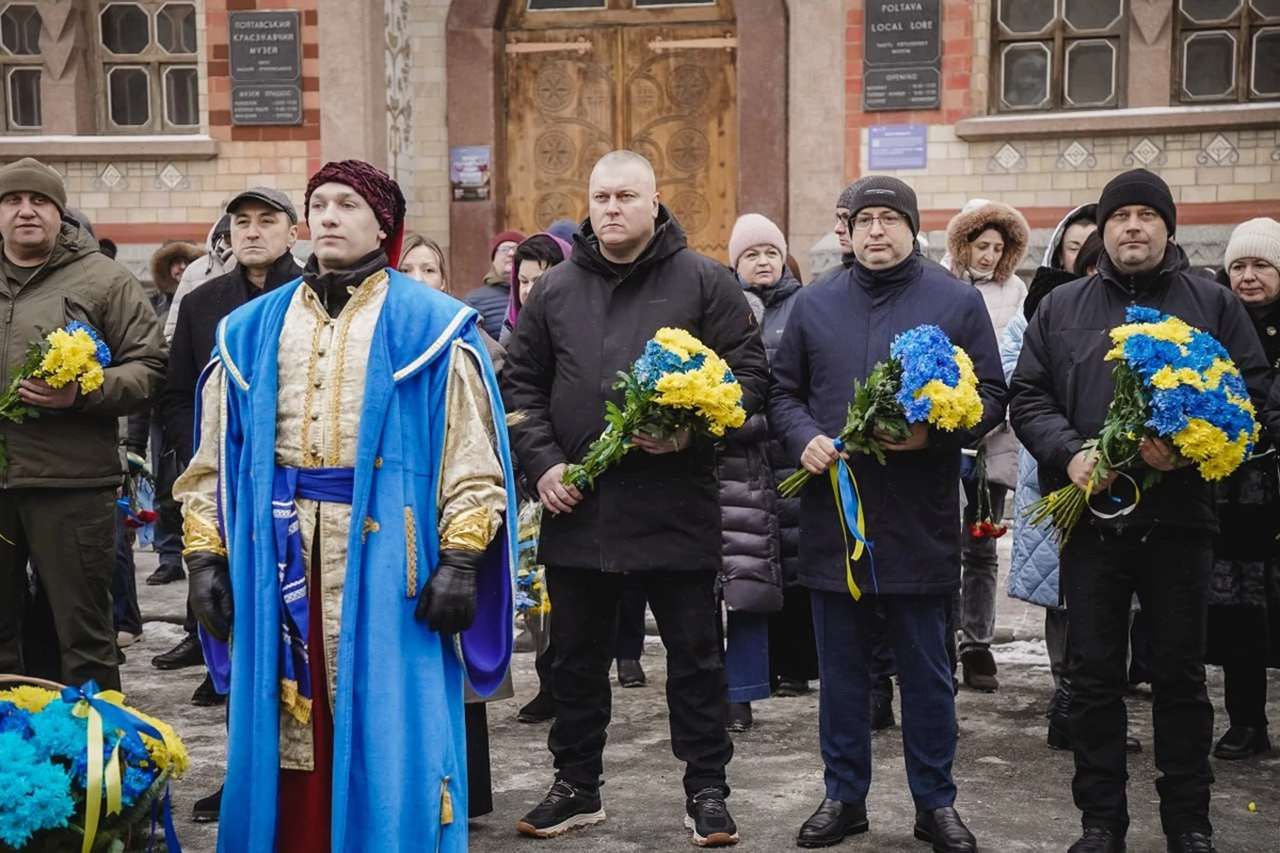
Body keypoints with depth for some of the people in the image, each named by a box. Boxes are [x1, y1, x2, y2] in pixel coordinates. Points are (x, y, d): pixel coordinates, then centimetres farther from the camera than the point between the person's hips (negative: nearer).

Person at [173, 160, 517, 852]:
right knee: (285, 725, 9)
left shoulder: (431, 324, 2)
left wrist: (461, 558, -11)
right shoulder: (252, 329, 14)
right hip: (281, 553, 4)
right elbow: (215, 456, 14)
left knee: (389, 727, 2)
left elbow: (471, 456, -3)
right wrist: (206, 555, 5)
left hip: (387, 552, -3)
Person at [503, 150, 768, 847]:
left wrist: (691, 430, -17)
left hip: (677, 507, -3)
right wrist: (541, 464, -1)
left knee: (695, 657, 7)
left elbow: (747, 371, -3)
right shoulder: (554, 289, 9)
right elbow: (521, 385, 11)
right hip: (576, 506, 3)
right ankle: (576, 787, 29)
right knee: (577, 658, 14)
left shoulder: (704, 281, -1)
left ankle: (706, 791, 21)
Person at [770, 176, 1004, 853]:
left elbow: (991, 396, 1)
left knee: (926, 671, 8)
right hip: (832, 516, 2)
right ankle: (844, 797, 25)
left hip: (919, 520, -2)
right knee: (840, 668, 11)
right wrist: (803, 438, -7)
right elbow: (782, 391, 13)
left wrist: (934, 433, -16)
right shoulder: (814, 304, 9)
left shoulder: (957, 302, 2)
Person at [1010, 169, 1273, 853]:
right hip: (1091, 515, 1)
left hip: (1179, 515, -1)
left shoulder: (1213, 303, 7)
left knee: (1181, 674, 7)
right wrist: (1069, 452, -12)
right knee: (1094, 674, 7)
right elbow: (1027, 397, 5)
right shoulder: (1060, 309, 10)